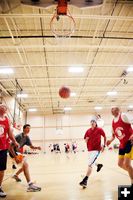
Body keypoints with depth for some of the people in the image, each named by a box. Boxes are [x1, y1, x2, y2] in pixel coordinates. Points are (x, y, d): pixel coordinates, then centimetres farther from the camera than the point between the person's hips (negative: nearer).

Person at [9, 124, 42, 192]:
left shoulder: (27, 137, 2)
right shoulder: (19, 136, -23)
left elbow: (31, 146, 3)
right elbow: (11, 147, -23)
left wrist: (37, 147, -18)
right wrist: (15, 157, -28)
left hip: (18, 152, 10)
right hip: (13, 152, -10)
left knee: (25, 165, 21)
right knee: (25, 165, -23)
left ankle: (15, 175, 45)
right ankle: (30, 185, -27)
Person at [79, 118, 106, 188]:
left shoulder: (99, 129, -7)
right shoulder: (88, 131, 4)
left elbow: (105, 137, 5)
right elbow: (85, 140, 12)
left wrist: (104, 146, 1)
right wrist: (86, 139, -11)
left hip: (96, 149, -6)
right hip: (89, 150, 6)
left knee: (90, 164, -16)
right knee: (91, 163, 24)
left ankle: (85, 181, -12)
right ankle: (99, 165, 56)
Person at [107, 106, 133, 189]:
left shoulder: (124, 116, -12)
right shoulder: (113, 122, 8)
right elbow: (113, 135, 16)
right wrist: (110, 140, -2)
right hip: (122, 144, 8)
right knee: (120, 164, 11)